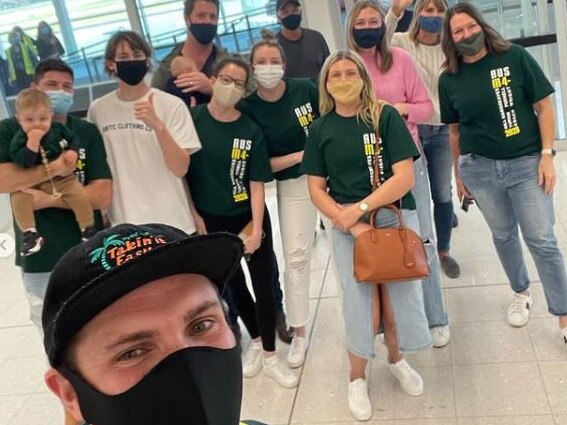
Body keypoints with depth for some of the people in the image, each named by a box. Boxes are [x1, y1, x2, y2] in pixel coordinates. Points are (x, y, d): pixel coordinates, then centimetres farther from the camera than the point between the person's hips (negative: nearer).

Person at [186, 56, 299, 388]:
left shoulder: (251, 131, -6)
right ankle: (256, 341, 37)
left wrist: (256, 228, -14)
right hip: (211, 221, 1)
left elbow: (257, 184, -7)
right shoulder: (192, 119, -8)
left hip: (249, 218, 0)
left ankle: (270, 355, 18)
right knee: (234, 284, 15)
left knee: (264, 284, 1)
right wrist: (194, 215, -6)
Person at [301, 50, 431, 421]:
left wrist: (359, 208, -17)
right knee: (361, 306, -2)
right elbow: (316, 189, 2)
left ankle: (397, 360, 35)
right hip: (347, 228, 1)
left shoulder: (385, 116, -4)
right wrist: (351, 224, -12)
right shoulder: (320, 129, 3)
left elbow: (405, 176, -11)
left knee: (398, 301, 3)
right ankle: (357, 379, 24)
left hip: (396, 218, 0)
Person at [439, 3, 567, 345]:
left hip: (526, 162, -2)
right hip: (480, 168, 2)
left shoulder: (516, 57, -5)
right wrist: (458, 173, 13)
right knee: (503, 235, 14)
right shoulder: (449, 79, 1)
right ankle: (521, 294, 37)